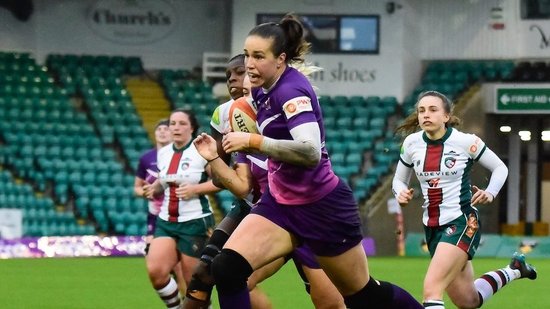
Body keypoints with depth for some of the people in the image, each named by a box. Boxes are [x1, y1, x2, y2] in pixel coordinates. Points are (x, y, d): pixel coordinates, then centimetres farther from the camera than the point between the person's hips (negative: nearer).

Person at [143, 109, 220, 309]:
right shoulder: (163, 153, 10)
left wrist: (195, 189, -21)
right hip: (166, 222, 5)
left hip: (195, 222, -5)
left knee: (194, 280, -1)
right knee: (155, 270, -15)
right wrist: (154, 189, 5)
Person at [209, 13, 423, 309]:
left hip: (323, 207, -8)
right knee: (226, 268, -14)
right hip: (281, 203, 8)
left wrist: (252, 141, -35)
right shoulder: (262, 88, 2)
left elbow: (310, 152, -38)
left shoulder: (292, 90, -23)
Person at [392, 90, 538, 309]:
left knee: (431, 289, -25)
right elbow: (399, 179, 13)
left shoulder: (466, 142, -11)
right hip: (432, 227, 6)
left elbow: (500, 168, 3)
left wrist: (490, 193, -15)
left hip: (462, 223, -6)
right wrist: (401, 193, -9)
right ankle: (514, 270, 42)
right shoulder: (412, 143, -1)